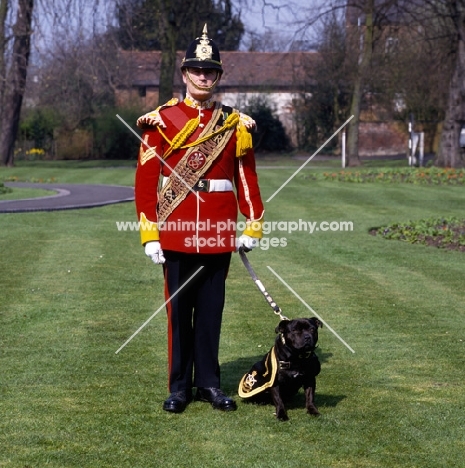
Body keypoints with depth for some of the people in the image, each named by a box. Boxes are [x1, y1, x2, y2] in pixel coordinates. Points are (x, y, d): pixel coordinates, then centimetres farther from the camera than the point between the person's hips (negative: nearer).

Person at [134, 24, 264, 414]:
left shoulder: (235, 124, 6)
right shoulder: (162, 121, -1)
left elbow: (246, 178, 7)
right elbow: (146, 179, -3)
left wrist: (252, 227, 0)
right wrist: (150, 234, -9)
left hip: (219, 233, 2)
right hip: (177, 232, -2)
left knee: (211, 308, 8)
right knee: (179, 308, 5)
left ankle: (209, 382, 18)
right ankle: (180, 386, 15)